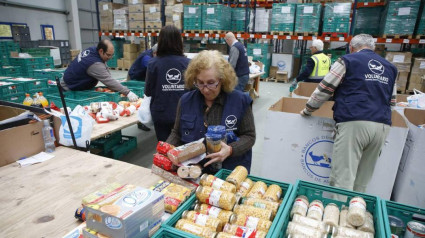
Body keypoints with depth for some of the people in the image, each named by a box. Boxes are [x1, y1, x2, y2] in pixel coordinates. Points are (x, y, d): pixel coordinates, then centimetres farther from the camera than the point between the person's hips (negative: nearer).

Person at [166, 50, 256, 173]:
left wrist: (230, 150, -21)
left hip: (229, 172, 3)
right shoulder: (186, 101, 2)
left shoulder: (240, 101, -6)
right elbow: (177, 133, 11)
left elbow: (249, 136, -2)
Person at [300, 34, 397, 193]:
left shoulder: (348, 61, 6)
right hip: (382, 125, 6)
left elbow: (324, 90, 2)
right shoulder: (390, 67, 23)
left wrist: (307, 111, 13)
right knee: (362, 181, 12)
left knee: (343, 177, -5)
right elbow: (392, 101, 28)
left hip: (354, 122, -6)